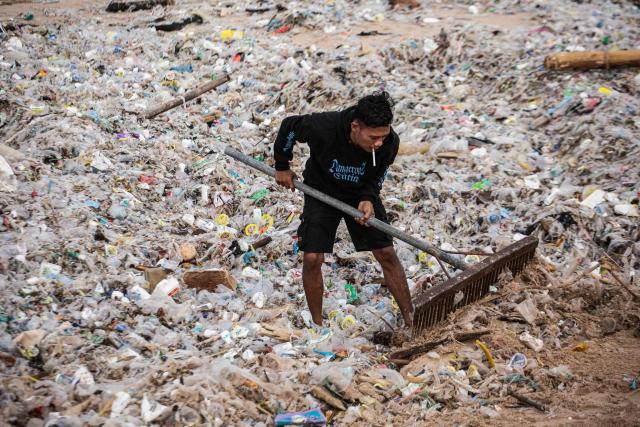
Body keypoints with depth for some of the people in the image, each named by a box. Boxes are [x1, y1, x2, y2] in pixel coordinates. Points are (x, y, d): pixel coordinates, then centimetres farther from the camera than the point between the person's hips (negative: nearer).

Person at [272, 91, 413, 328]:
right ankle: (317, 325, 8)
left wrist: (368, 200, -27)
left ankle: (412, 322, 7)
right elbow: (289, 126, -13)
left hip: (361, 194, 2)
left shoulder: (390, 142, -28)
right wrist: (282, 167, -2)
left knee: (387, 254, -4)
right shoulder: (323, 127, -36)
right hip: (322, 192, -1)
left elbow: (376, 177, -7)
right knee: (312, 258, -11)